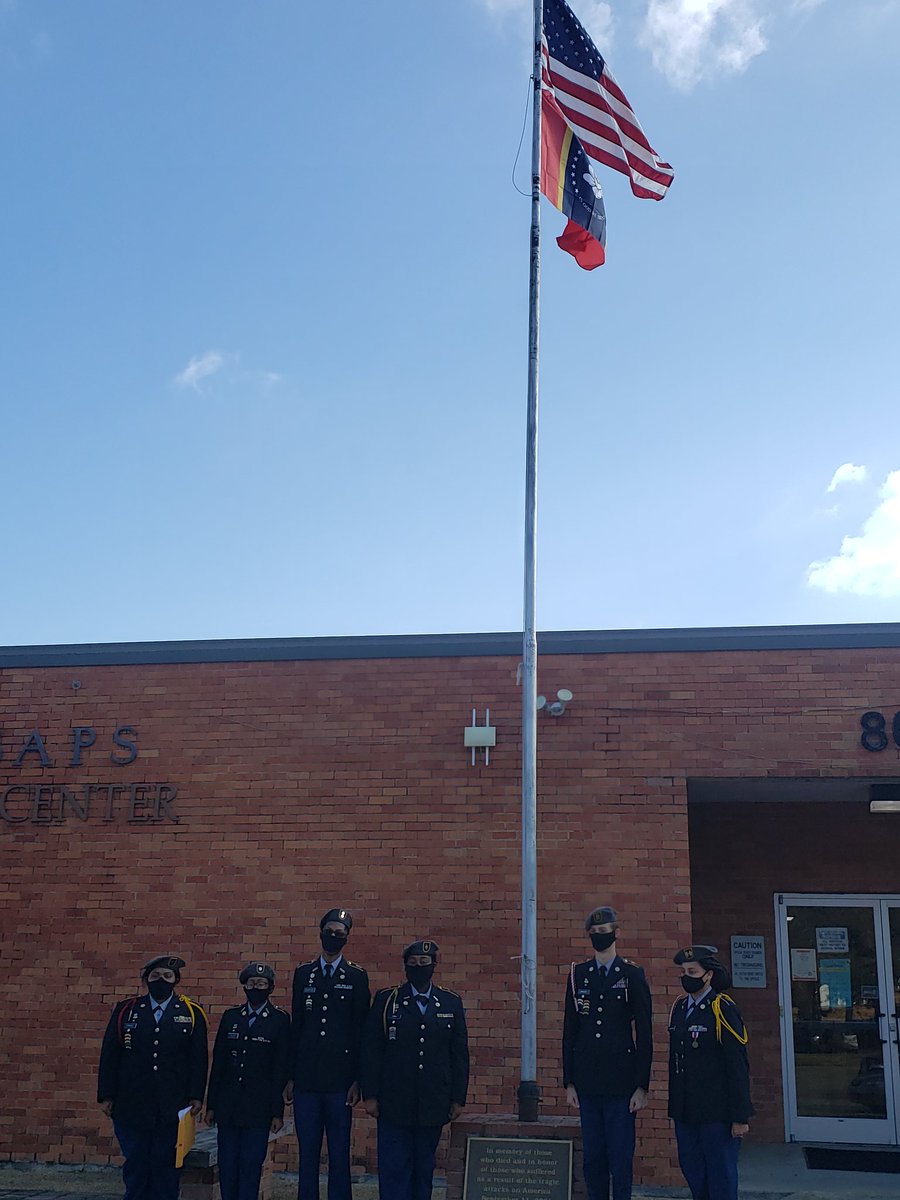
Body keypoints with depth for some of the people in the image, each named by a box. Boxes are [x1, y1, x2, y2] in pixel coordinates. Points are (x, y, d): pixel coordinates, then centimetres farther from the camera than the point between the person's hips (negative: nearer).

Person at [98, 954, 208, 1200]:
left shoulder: (192, 1014, 4)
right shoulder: (125, 1010, 6)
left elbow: (199, 1059, 2)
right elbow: (109, 1055, 5)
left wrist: (196, 1096, -5)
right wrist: (106, 1095, 0)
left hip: (173, 1107, -1)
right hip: (131, 1105, 1)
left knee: (166, 1167, 3)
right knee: (135, 1164, 6)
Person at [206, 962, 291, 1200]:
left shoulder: (280, 1020, -1)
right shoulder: (230, 1017, 9)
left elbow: (281, 1069, -3)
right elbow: (218, 1063, 10)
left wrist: (277, 1111, -6)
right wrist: (211, 1105, 7)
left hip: (259, 1108, -3)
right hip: (228, 1106, 3)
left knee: (251, 1167, -2)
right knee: (226, 1166, 6)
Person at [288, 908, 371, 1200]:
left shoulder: (357, 976, 2)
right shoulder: (303, 973, 9)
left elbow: (361, 1031, -1)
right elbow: (295, 1026, 9)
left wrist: (358, 1080, -6)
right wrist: (291, 1076, 5)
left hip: (339, 1078, -2)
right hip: (306, 1077, 2)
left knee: (340, 1154, 2)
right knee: (307, 1152, 7)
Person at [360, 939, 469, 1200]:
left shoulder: (451, 1002, 6)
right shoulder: (386, 1000, 1)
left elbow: (460, 1054, 6)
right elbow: (370, 1051, 0)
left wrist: (458, 1098, 2)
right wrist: (369, 1095, -5)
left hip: (433, 1106, 2)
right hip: (394, 1104, -2)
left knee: (424, 1169, 9)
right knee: (394, 1169, -3)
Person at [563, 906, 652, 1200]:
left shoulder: (633, 974, 0)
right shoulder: (577, 974, 8)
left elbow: (644, 1033, -1)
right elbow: (570, 1031, 9)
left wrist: (642, 1085, -6)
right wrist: (569, 1081, 5)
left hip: (621, 1083, -3)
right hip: (588, 1082, 3)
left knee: (621, 1158, -1)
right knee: (592, 1158, 8)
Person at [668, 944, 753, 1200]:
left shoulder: (723, 1009, -12)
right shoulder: (679, 1008, 9)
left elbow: (738, 1066, -13)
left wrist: (740, 1117, -14)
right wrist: (675, 1107, 15)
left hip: (717, 1113, -6)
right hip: (685, 1112, 6)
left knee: (721, 1177, 3)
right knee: (692, 1172, 13)